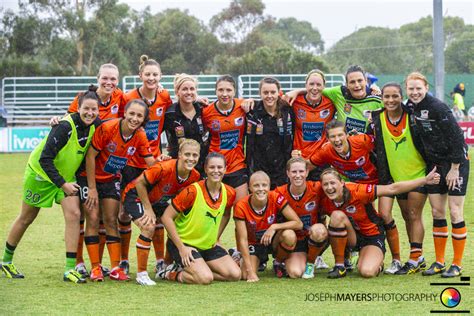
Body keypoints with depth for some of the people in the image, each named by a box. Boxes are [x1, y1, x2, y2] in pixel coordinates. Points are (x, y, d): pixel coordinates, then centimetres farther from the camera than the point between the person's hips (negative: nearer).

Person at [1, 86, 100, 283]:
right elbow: (45, 159, -29)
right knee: (26, 218, 10)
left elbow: (88, 153, 6)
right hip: (40, 173, -5)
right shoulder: (65, 126, -31)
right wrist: (62, 184, -29)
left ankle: (70, 269, -10)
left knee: (73, 214, -13)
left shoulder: (94, 126, -13)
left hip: (66, 176, 5)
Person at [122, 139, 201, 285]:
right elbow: (140, 183, -24)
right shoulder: (164, 168, -34)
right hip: (136, 195, -7)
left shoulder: (195, 176, -14)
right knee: (149, 227, -27)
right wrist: (148, 209, -21)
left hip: (157, 200, 7)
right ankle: (141, 274, -16)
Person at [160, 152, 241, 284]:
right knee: (205, 278, -27)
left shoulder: (229, 193, -4)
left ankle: (189, 270, 10)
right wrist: (181, 248, -19)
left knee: (235, 275, -5)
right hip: (184, 243, -7)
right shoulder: (192, 191, -21)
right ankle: (173, 273, 1)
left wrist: (216, 238, 9)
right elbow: (166, 217, -18)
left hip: (208, 245, 7)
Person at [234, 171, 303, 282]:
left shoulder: (276, 198, -21)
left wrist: (274, 227, -33)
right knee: (246, 276, -24)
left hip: (273, 240, 1)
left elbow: (298, 223, -21)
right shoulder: (241, 207, -23)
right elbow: (243, 239, -21)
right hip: (254, 244, 0)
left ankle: (279, 263, 0)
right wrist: (249, 270, -25)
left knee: (289, 235, -32)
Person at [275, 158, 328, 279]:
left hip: (315, 238, 0)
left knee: (318, 230, -37)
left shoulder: (316, 188, -16)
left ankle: (311, 262, -6)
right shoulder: (280, 193, -13)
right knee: (295, 273, -24)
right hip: (295, 240, 0)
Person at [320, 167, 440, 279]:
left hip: (372, 236, -2)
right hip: (351, 236, 3)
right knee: (337, 215, -30)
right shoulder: (324, 202, -17)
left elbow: (392, 189, -25)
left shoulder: (357, 191, -27)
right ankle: (339, 266, -16)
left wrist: (425, 180, -28)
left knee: (367, 271, -29)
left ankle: (377, 263, 12)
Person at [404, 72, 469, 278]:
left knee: (455, 212, -5)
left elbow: (456, 136, -19)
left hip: (455, 162, -7)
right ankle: (439, 262, 15)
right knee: (437, 212, 7)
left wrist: (454, 168, -17)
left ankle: (457, 264, 2)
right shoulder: (410, 107, 1)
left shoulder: (437, 107, -20)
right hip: (434, 164, 7)